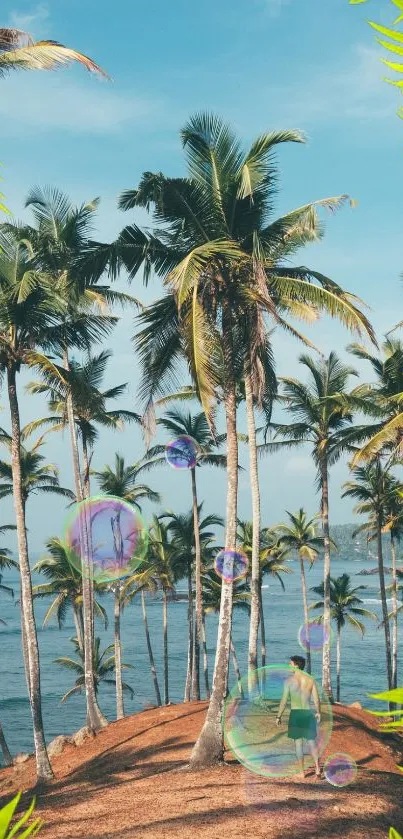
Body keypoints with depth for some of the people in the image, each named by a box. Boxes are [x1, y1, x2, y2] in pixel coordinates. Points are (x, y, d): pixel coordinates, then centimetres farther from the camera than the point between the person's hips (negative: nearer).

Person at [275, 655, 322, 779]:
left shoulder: (289, 680, -7)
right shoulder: (310, 680, 4)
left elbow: (284, 700, -9)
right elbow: (316, 699, 5)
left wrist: (279, 716, -2)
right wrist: (318, 713, 21)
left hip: (295, 713, -3)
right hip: (308, 713, 3)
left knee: (298, 743, 6)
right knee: (311, 741, 11)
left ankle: (302, 772, 10)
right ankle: (317, 768, -5)